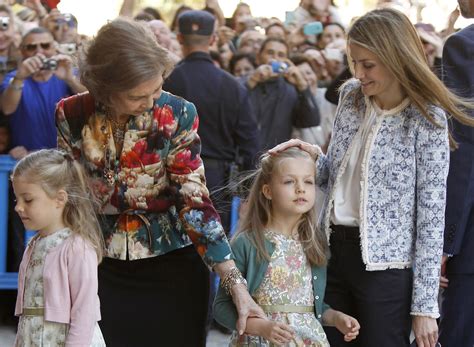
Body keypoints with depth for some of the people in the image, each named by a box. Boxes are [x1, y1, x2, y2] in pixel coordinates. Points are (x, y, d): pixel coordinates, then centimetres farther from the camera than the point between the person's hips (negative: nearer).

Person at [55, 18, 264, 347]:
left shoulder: (177, 115, -12)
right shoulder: (73, 115, -8)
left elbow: (195, 200, -13)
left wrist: (236, 282, -20)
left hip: (172, 267, -1)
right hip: (102, 270, 1)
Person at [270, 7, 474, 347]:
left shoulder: (426, 121, -11)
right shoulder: (351, 97, 7)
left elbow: (431, 216, -11)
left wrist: (425, 304, -13)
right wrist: (314, 157, -5)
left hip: (386, 265, -6)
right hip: (334, 251, 6)